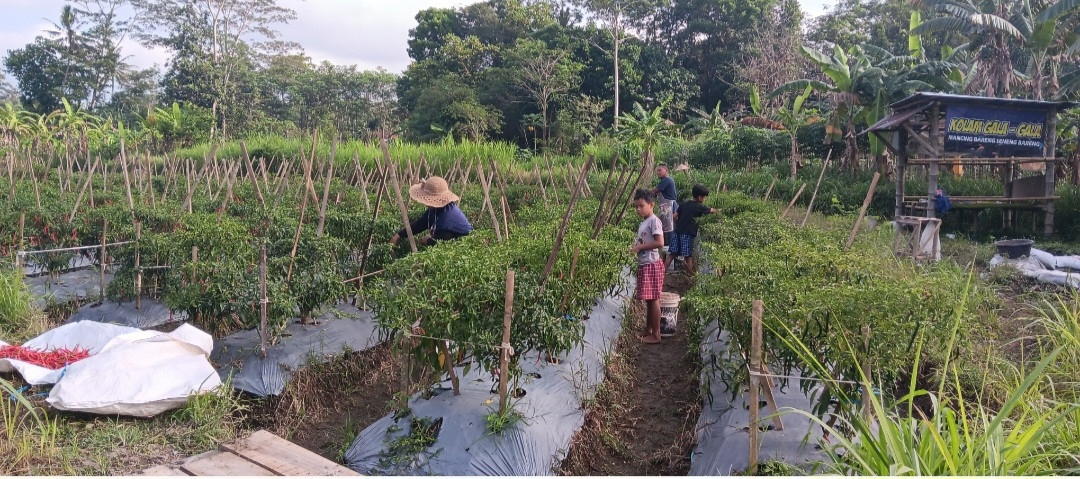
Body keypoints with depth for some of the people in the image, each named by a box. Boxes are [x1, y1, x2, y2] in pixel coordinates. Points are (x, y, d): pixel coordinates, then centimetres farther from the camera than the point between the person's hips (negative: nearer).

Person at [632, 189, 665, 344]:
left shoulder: (654, 221, -12)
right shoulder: (642, 223, 15)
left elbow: (659, 242, -21)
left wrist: (639, 247, -16)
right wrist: (635, 247, 1)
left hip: (652, 264, -9)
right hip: (644, 264, 9)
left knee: (653, 299, -4)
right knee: (648, 299, 14)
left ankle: (656, 334, 2)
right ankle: (648, 330, 23)